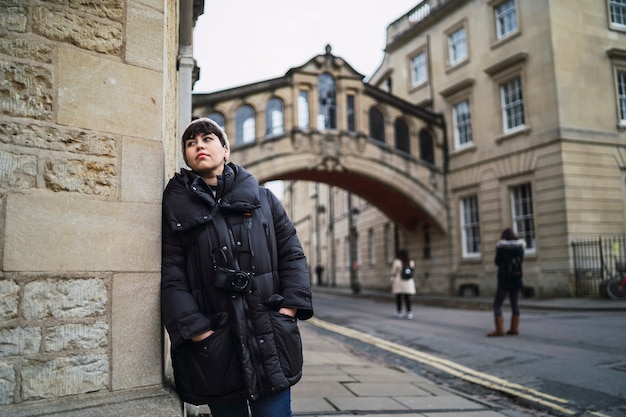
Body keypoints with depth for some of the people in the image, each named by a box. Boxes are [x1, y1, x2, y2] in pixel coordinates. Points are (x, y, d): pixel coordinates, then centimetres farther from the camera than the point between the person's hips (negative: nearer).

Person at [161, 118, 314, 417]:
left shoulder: (262, 198, 10)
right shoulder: (176, 207, 5)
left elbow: (292, 253, 8)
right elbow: (172, 276, -2)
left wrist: (288, 309, -4)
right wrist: (197, 330, -12)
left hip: (269, 339, 1)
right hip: (215, 346, 0)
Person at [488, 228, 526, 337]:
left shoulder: (501, 247, -8)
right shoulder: (520, 245, 4)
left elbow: (497, 262, -3)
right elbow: (521, 259, 15)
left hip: (504, 280, -5)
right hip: (517, 279, 5)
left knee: (497, 305, -2)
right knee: (515, 304, 12)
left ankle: (500, 330, -10)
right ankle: (514, 328, 11)